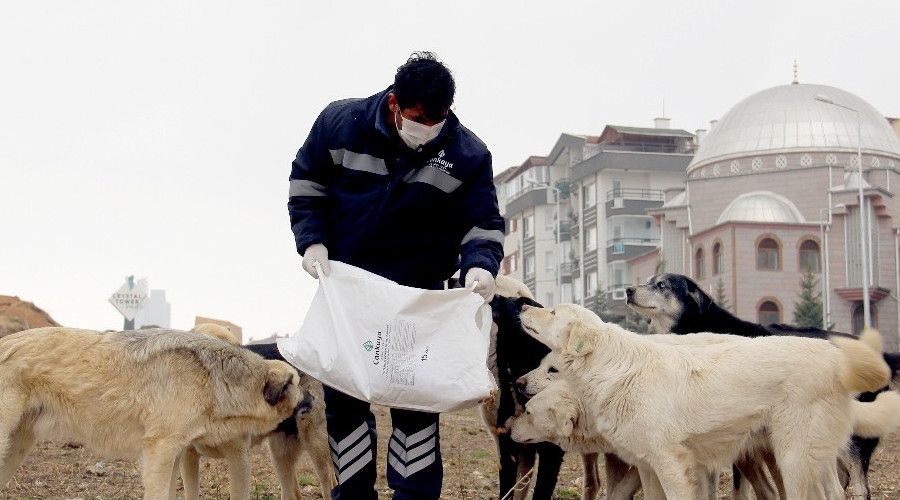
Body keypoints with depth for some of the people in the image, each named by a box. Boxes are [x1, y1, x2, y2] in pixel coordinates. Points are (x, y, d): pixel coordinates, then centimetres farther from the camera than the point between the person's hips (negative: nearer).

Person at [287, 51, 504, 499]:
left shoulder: (467, 155, -13)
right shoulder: (340, 123, -12)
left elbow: (483, 222, -7)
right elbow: (306, 184, 1)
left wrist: (481, 263, -29)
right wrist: (312, 240, -12)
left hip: (419, 294, -1)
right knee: (342, 394, 7)